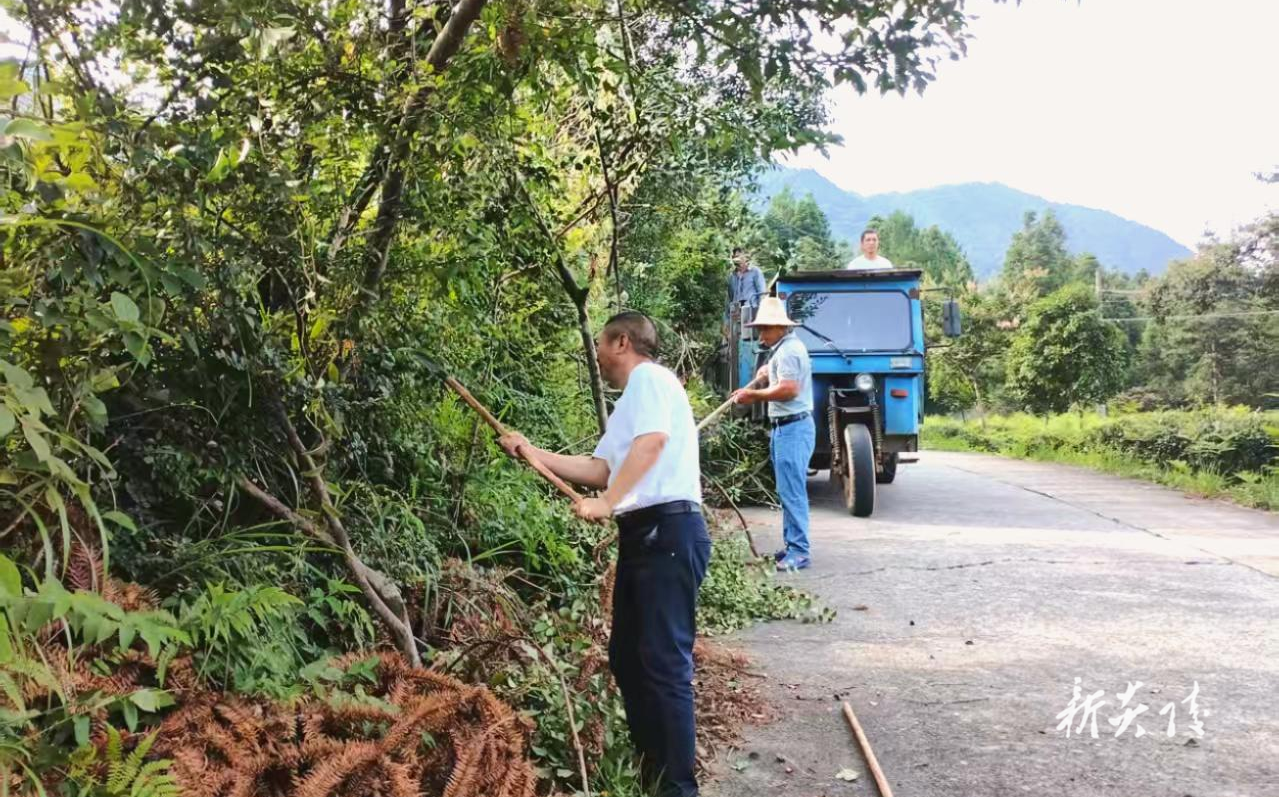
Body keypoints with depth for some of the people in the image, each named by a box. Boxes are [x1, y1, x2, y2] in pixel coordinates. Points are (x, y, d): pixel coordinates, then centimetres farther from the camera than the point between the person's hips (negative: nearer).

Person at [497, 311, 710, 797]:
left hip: (669, 532, -10)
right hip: (642, 535, 11)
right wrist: (533, 453, 22)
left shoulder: (650, 378, -5)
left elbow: (652, 442, -22)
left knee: (665, 663, -10)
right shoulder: (630, 402, 25)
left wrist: (605, 503, -26)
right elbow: (600, 469, 22)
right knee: (626, 657, 15)